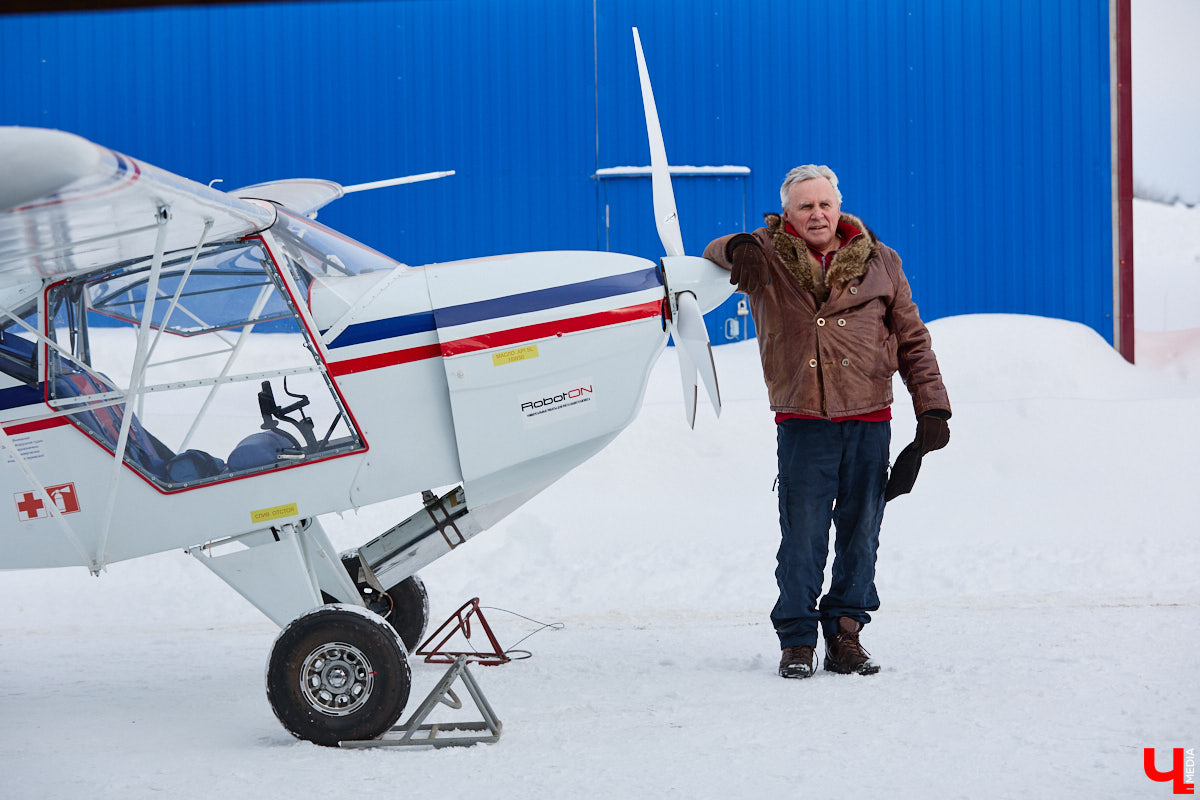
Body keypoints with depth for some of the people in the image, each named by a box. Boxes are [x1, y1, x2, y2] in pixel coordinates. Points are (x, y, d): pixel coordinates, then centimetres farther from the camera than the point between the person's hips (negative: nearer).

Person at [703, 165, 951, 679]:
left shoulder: (878, 263, 10)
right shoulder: (768, 259, 7)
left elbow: (913, 341, 12)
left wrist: (932, 406, 5)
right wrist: (737, 248, -19)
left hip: (869, 420, 2)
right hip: (803, 422, -2)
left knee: (860, 533, 5)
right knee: (802, 536, -4)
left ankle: (845, 635, 15)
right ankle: (797, 640, 7)